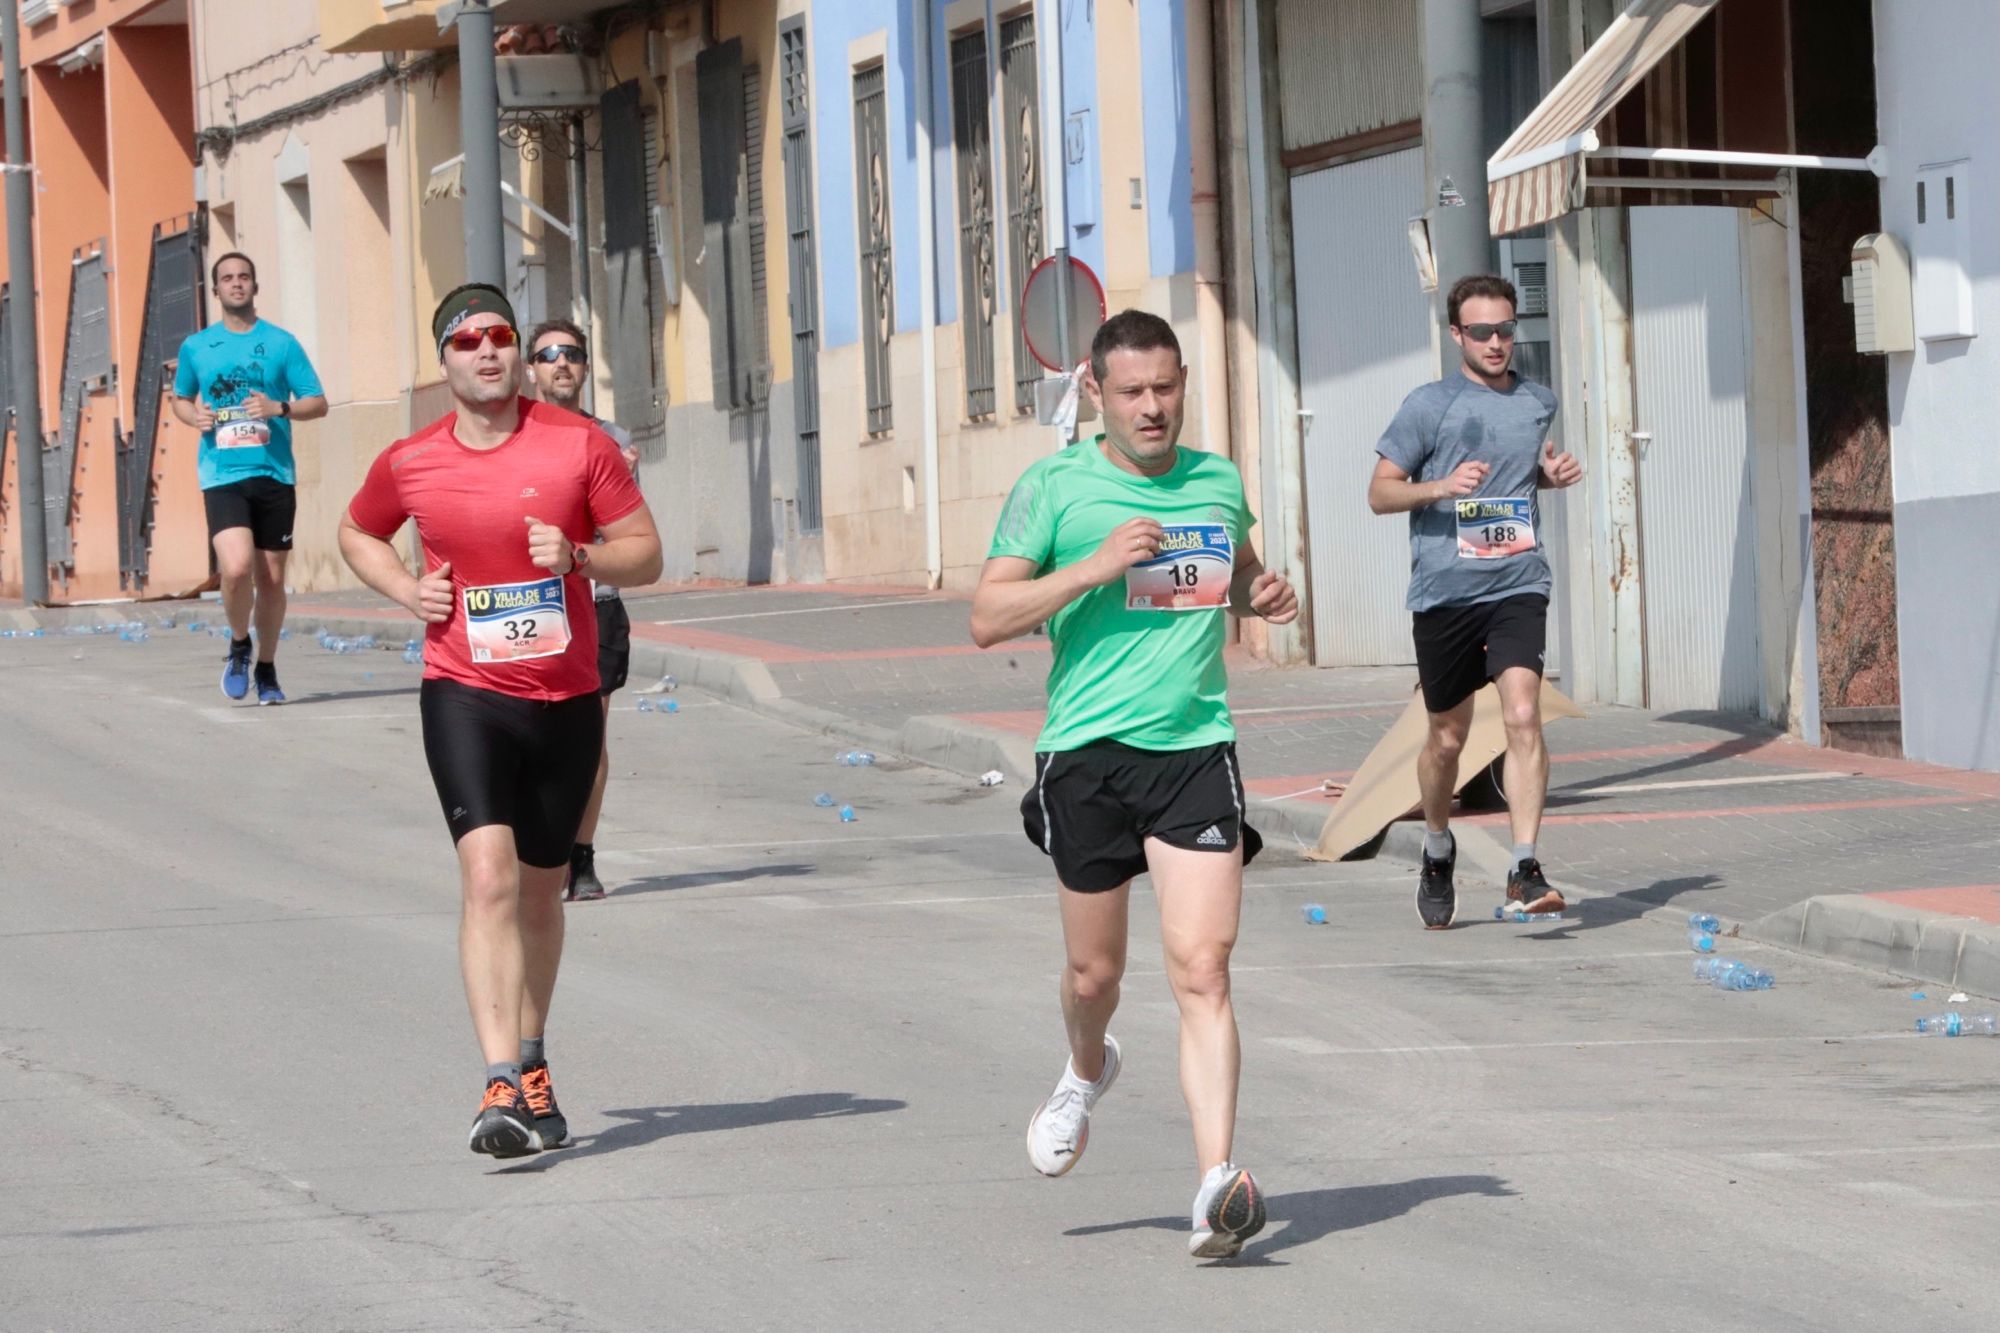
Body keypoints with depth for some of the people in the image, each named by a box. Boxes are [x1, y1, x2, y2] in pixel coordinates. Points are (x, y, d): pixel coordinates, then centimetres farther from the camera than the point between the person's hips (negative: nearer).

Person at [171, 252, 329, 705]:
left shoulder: (281, 343, 5)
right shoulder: (196, 347, 9)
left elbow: (318, 403, 5)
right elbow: (180, 399, 24)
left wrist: (279, 408, -14)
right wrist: (194, 416, 1)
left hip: (275, 475, 1)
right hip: (222, 476, -1)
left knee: (271, 578, 6)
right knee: (236, 568, -20)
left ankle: (267, 670, 23)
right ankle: (239, 645, 7)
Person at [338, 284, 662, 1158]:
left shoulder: (579, 444, -2)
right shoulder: (410, 463, 0)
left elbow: (646, 555, 2)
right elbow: (357, 534, 20)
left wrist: (578, 556, -18)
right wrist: (404, 589, 1)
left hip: (567, 699, 2)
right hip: (465, 696, -2)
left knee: (541, 889, 14)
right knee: (489, 876, -18)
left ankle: (530, 1063, 33)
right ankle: (502, 1088, -24)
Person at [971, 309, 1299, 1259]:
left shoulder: (1218, 483, 10)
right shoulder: (1053, 488, -2)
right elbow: (987, 618, -7)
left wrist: (1266, 595, 7)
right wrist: (1097, 566, -17)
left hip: (1195, 751, 1)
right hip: (1086, 753, -1)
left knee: (1201, 969, -12)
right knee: (1094, 973, 12)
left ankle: (1217, 1182, -18)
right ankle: (1087, 1073, 47)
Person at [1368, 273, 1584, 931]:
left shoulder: (1538, 402, 12)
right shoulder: (1430, 405, -1)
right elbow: (1380, 492, 0)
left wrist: (1552, 472, 9)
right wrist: (1441, 487, -18)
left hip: (1518, 585, 1)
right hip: (1443, 588, -1)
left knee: (1523, 712, -19)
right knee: (1448, 735, 10)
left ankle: (1525, 869, -21)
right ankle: (1437, 850, 36)